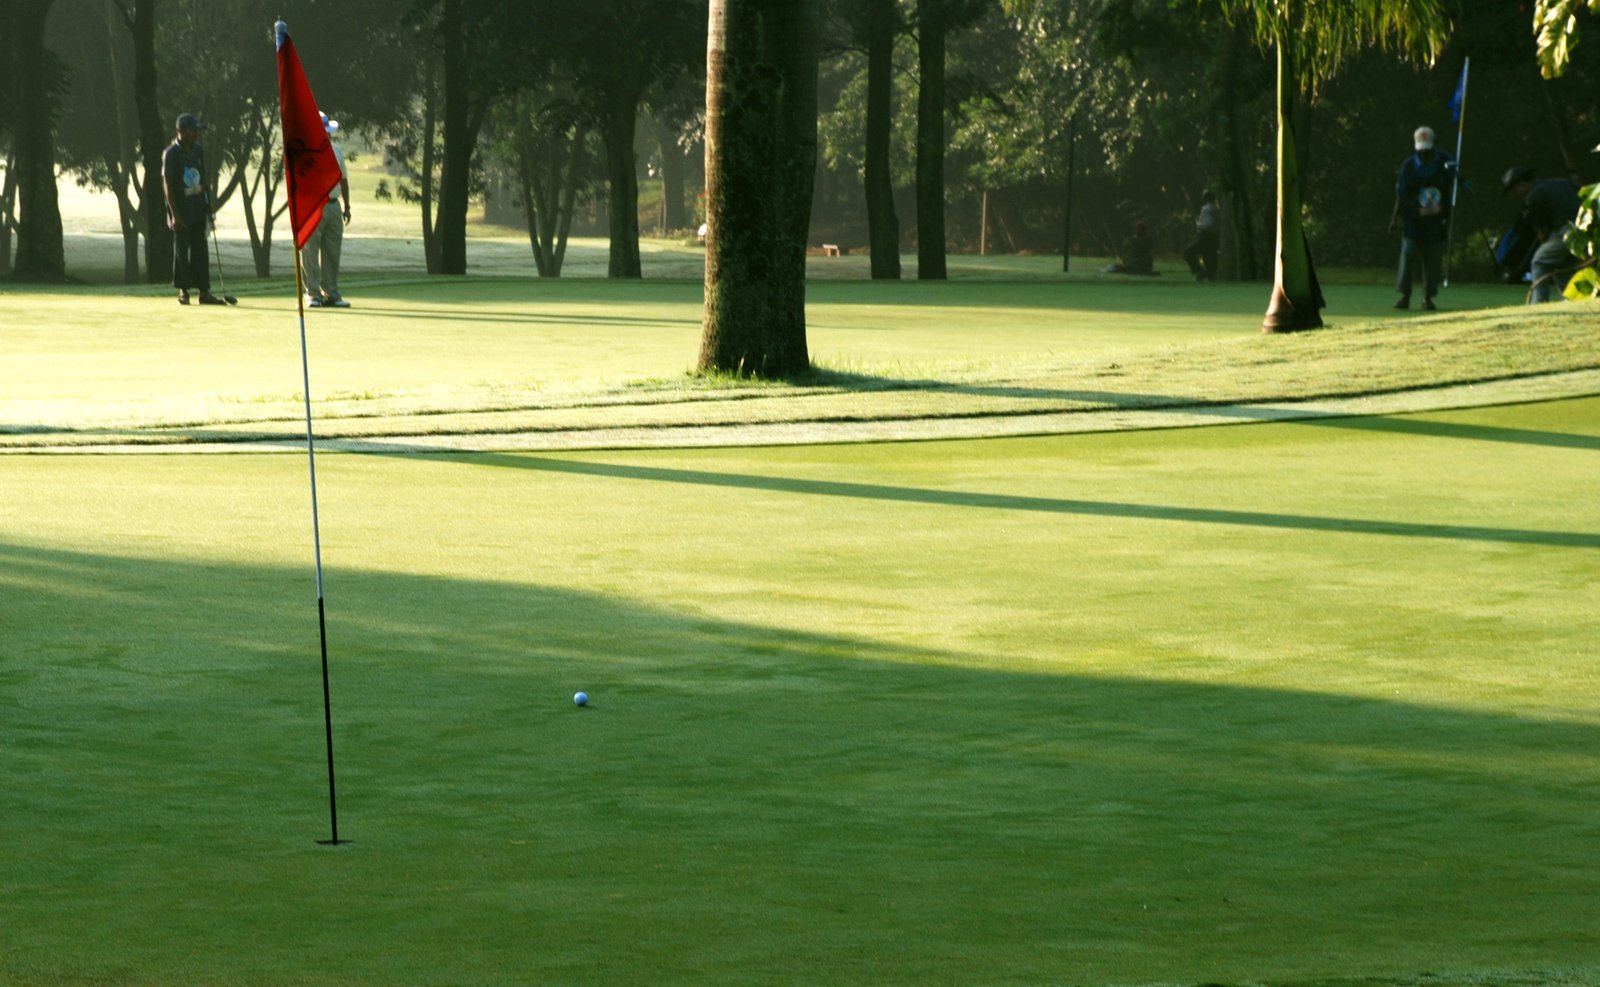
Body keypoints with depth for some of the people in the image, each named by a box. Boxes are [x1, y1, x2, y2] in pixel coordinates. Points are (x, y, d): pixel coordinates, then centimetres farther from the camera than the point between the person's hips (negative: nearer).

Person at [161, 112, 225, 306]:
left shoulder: (198, 151, 8)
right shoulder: (171, 153, -11)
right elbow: (167, 184, -13)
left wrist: (208, 206, 13)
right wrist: (174, 214, -17)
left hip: (198, 209, 6)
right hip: (180, 211, -6)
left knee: (200, 251, 6)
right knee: (181, 251, 1)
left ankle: (204, 291, 7)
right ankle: (183, 291, 9)